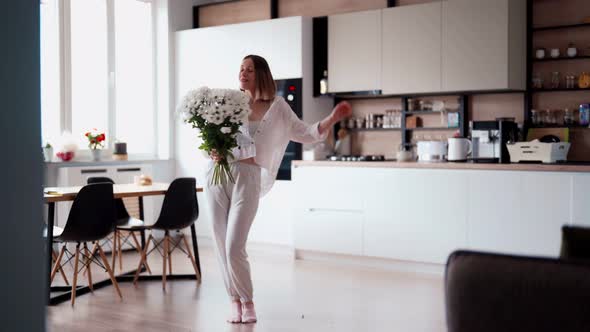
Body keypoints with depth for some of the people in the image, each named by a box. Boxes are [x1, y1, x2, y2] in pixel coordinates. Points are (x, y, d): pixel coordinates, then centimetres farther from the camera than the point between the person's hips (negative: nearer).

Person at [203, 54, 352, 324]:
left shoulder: (277, 107, 6)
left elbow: (305, 134, 7)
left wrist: (333, 118, -6)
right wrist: (213, 152, -5)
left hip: (247, 178, -3)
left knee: (234, 247, -10)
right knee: (221, 246, 5)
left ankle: (247, 302, 12)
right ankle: (235, 301, 20)